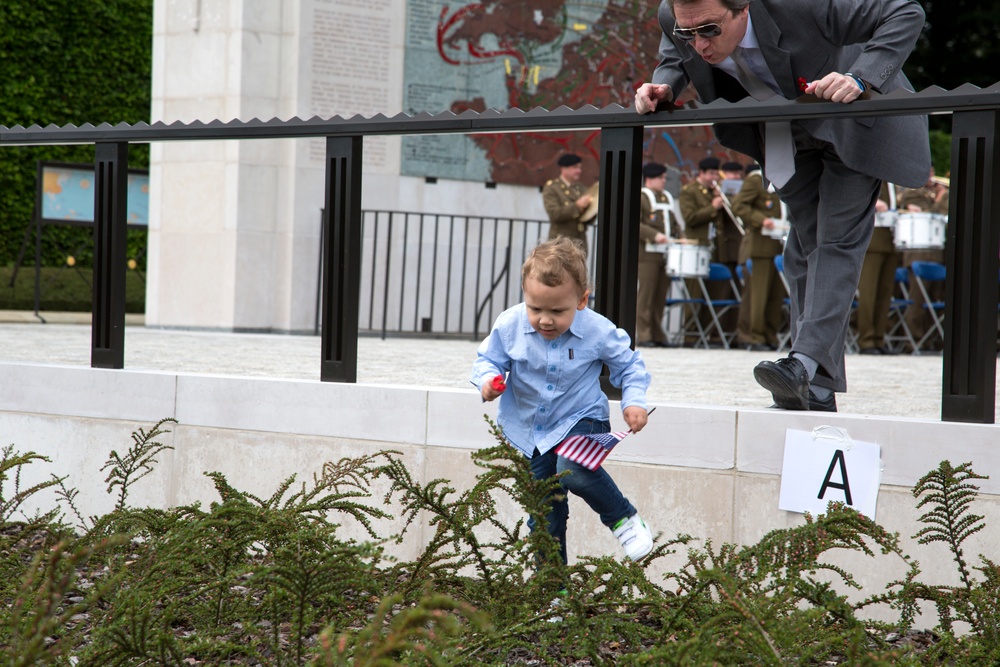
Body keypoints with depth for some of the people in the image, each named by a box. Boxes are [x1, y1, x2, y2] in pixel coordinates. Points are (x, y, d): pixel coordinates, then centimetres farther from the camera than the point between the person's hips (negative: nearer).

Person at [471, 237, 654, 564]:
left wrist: (634, 401, -18)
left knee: (573, 470, -34)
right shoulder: (509, 325, -17)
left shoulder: (598, 331, -19)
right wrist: (488, 379, -23)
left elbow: (629, 365, -3)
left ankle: (624, 518, -8)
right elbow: (488, 359, -2)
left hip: (581, 420, -3)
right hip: (529, 429, 3)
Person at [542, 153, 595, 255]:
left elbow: (589, 220, 15)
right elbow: (554, 214, -14)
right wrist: (577, 206, -19)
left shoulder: (581, 188, 15)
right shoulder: (551, 187, 0)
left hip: (580, 243, 5)